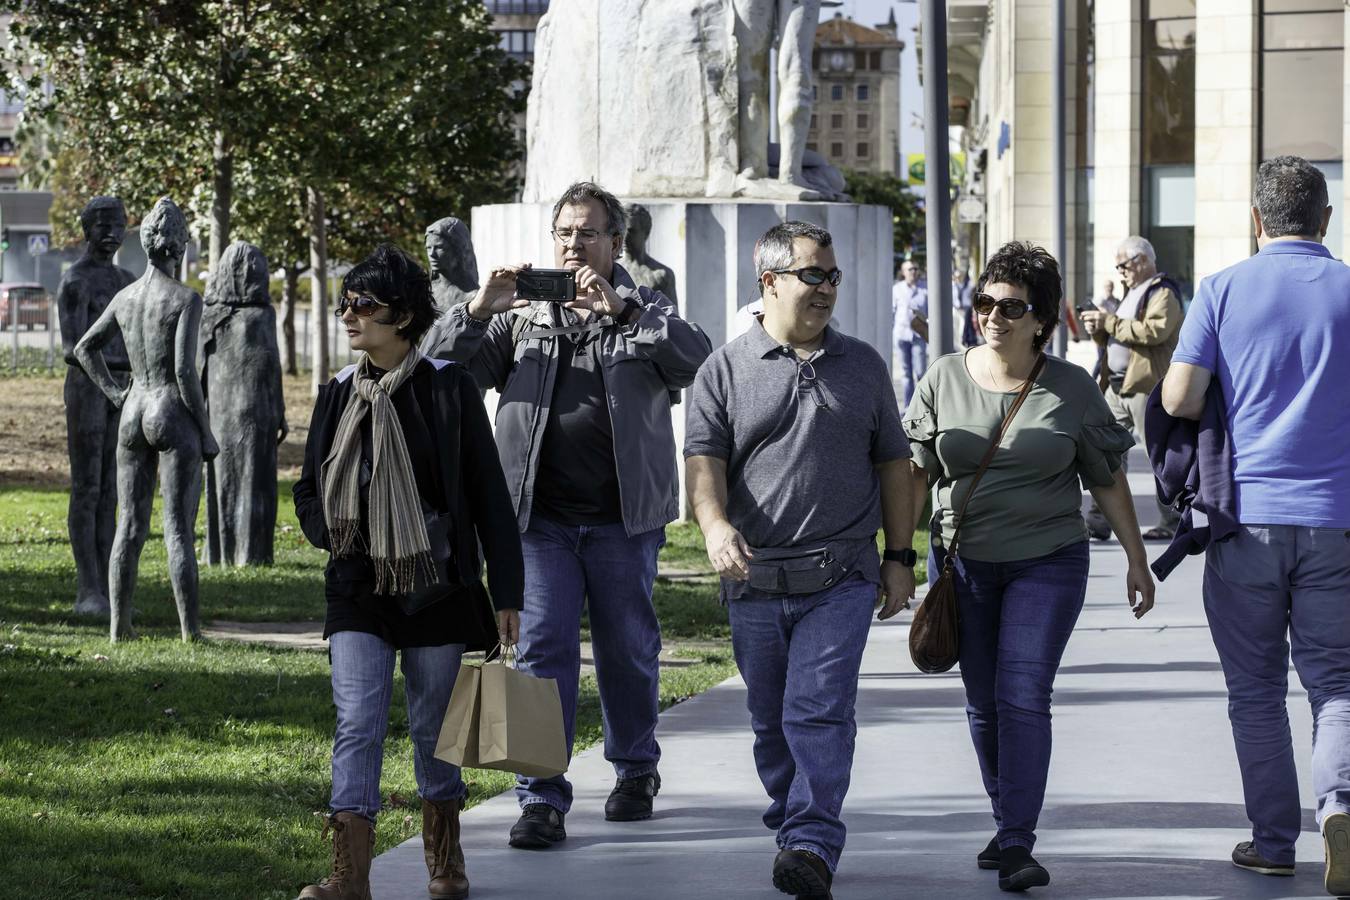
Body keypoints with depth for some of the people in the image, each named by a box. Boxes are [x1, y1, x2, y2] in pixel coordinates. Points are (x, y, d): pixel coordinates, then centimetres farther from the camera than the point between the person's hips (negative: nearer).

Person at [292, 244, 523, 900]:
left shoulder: (447, 389, -6)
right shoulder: (338, 394, 5)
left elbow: (488, 494, -3)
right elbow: (308, 493, 17)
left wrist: (506, 591, -4)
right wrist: (337, 538, -4)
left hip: (436, 587, -2)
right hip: (359, 591, 2)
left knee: (433, 725, 8)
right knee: (357, 724, -8)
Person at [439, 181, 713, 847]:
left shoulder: (643, 311, 7)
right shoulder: (522, 315, 11)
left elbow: (697, 361, -12)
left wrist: (621, 311, -22)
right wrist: (480, 311, -14)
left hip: (624, 518, 0)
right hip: (541, 518, 0)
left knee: (629, 651, 11)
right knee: (542, 649, -6)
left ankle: (636, 772, 30)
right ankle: (542, 797, -5)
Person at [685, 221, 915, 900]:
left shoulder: (862, 366, 11)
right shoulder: (726, 370, 5)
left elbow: (892, 463, 16)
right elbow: (704, 458, -5)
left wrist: (900, 557, 12)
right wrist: (715, 524, -25)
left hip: (842, 576, -1)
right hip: (754, 581, 1)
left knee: (819, 713, -13)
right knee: (770, 721, 10)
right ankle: (790, 829, 26)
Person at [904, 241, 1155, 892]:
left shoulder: (1072, 389, -3)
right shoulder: (944, 380, 0)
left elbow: (1107, 480, 5)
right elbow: (915, 473, 6)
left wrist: (1136, 560, 6)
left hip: (1047, 563, -2)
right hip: (964, 563, 3)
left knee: (1023, 696, -13)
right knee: (983, 701, 9)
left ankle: (1017, 845, -14)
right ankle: (1007, 825, 26)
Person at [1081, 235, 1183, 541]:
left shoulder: (1163, 294, -8)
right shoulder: (1133, 292, 23)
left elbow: (1154, 331, -25)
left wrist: (1110, 322, -19)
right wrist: (1099, 330, 7)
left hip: (1146, 387, -9)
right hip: (1117, 386, 9)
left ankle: (1172, 523, 6)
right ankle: (1100, 521, 2)